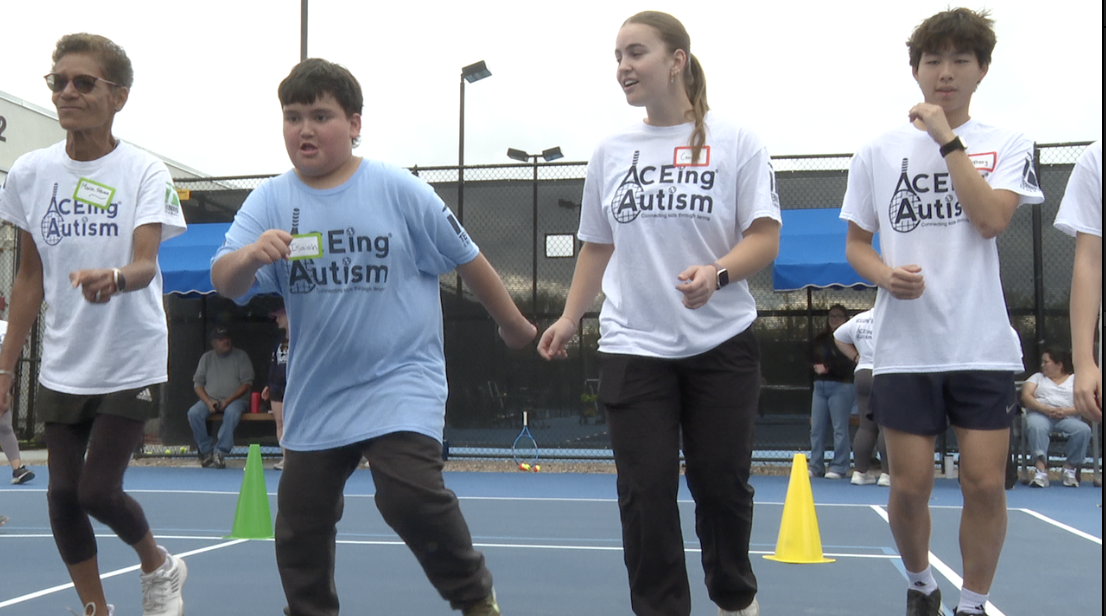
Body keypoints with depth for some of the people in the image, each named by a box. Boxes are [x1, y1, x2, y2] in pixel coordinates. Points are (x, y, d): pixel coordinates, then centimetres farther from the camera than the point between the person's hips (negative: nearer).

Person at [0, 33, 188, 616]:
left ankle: (159, 568, 22)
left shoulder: (145, 173, -8)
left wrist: (116, 278, -45)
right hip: (61, 366, 4)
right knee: (63, 495, 4)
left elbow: (146, 264, -22)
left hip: (131, 363, -4)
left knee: (97, 490, -7)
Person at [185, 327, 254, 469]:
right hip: (210, 399, 3)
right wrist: (208, 402, -11)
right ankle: (206, 451, -15)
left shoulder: (241, 356, 5)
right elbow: (198, 383, 8)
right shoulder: (206, 358, 12)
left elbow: (247, 383, -3)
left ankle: (220, 452, -32)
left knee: (232, 412, -37)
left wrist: (229, 400, -15)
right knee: (193, 413, -27)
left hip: (234, 400, -3)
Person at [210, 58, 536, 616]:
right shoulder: (269, 201, 0)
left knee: (411, 495, -20)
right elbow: (224, 282, -12)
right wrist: (251, 255, -35)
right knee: (299, 520, 9)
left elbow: (466, 260, 3)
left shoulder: (397, 190, -6)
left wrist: (513, 325, 12)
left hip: (401, 379, -4)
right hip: (315, 397, 4)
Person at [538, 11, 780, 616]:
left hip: (721, 344, -2)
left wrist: (717, 274, -26)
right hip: (633, 348, 2)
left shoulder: (735, 141, -2)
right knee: (645, 493, -2)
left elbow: (764, 237, -7)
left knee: (721, 485, 7)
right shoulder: (610, 151, 9)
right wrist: (569, 317, 7)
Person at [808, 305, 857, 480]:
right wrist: (815, 366, -3)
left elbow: (847, 363, -13)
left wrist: (827, 367, -11)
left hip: (840, 386, -7)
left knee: (840, 428, -4)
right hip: (820, 385, 7)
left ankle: (838, 467, 1)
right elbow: (811, 360, 18)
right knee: (816, 427, 5)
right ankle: (815, 466, 11)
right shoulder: (820, 339, 17)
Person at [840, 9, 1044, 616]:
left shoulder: (1007, 145, 4)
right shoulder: (878, 152, 6)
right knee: (910, 486, 3)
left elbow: (991, 218, -13)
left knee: (985, 484, -1)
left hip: (983, 345, 0)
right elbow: (856, 245, 10)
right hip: (904, 347, 1)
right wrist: (886, 274, -11)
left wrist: (947, 139, -13)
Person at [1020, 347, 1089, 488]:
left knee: (1083, 429, -32)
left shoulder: (1075, 380, 22)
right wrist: (1046, 409, -11)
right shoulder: (1037, 377, 25)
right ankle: (1041, 469, -45)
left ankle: (1070, 468, -20)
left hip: (1068, 417, 1)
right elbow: (1026, 396, 6)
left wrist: (1066, 411, -14)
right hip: (1040, 414, -1)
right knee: (1035, 426, -37)